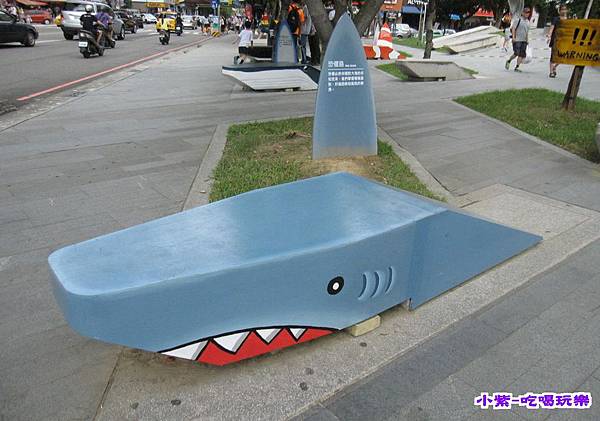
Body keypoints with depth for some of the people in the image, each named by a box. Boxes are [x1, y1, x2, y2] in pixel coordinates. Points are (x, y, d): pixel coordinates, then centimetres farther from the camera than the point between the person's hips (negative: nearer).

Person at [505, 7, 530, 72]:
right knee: (516, 53, -14)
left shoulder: (527, 21, 17)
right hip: (517, 40, -7)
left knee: (522, 54, -2)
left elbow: (527, 31, 24)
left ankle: (517, 67, 0)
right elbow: (513, 28, -8)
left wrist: (527, 39, 21)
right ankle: (508, 61, 12)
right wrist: (513, 37, -16)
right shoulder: (518, 20, -4)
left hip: (524, 41, 7)